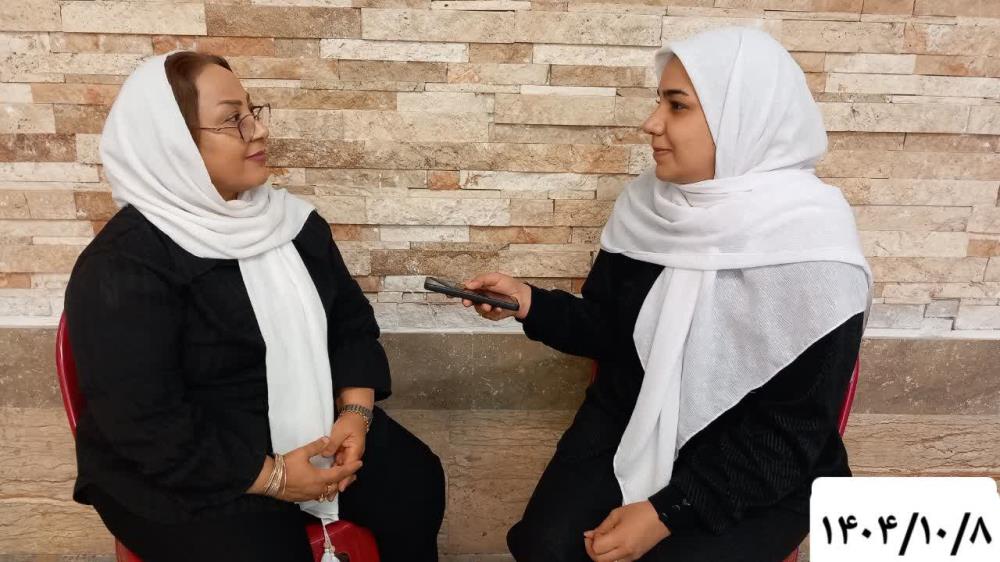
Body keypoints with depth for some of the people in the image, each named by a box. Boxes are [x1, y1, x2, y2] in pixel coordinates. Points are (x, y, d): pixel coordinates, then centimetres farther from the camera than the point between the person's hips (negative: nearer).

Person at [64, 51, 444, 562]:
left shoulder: (286, 217, 2)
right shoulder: (122, 269, -18)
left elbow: (351, 319, 5)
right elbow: (144, 425, -21)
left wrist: (355, 412, -10)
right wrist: (270, 476, -21)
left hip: (307, 423, 6)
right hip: (179, 471, -5)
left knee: (417, 483, -7)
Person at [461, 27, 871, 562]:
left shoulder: (812, 248, -20)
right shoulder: (648, 205, -4)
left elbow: (792, 432, -16)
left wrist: (668, 511, -20)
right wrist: (530, 303, -11)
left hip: (756, 472, -3)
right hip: (629, 425, 4)